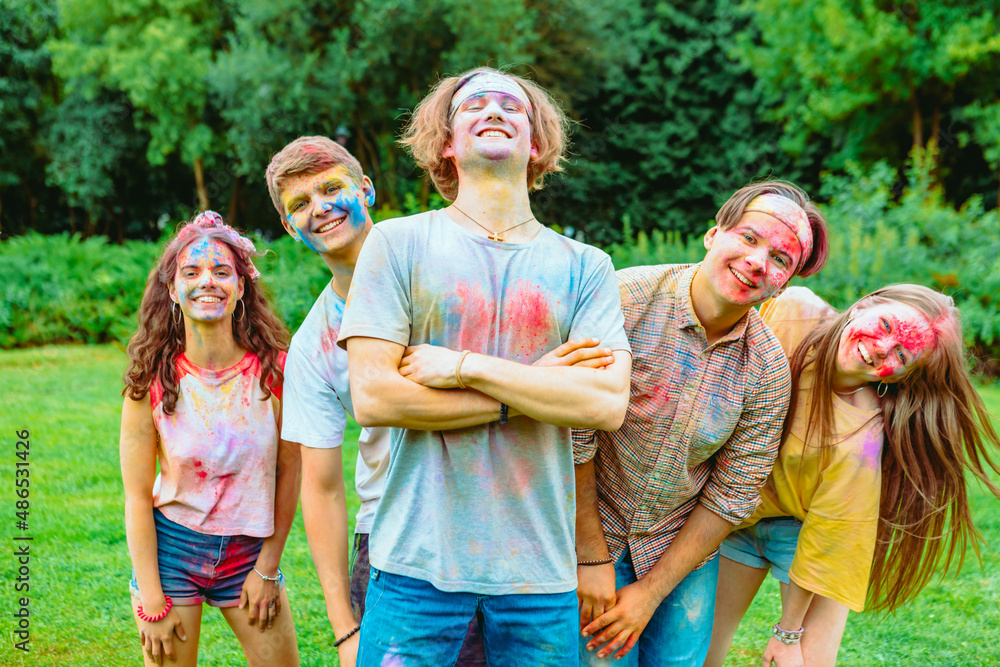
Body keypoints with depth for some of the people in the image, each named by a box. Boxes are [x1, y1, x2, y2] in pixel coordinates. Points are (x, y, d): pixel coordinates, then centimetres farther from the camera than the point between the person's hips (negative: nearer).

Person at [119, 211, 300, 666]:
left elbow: (288, 472, -2)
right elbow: (137, 496, -8)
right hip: (172, 547, -1)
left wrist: (268, 569, 1)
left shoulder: (274, 370, -11)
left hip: (251, 550, 2)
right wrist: (152, 602, -8)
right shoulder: (151, 382, -13)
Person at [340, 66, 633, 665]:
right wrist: (539, 392, -8)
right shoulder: (398, 244, 2)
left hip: (540, 566, 2)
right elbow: (372, 397, -9)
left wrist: (465, 367, -12)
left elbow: (608, 404, -7)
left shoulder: (585, 266, 7)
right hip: (419, 556, -2)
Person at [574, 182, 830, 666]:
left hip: (683, 552, 3)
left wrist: (653, 591, -6)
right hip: (589, 532, -3)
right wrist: (592, 558, -14)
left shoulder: (768, 370, -9)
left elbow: (732, 495, -4)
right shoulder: (625, 300, -20)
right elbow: (572, 435, -18)